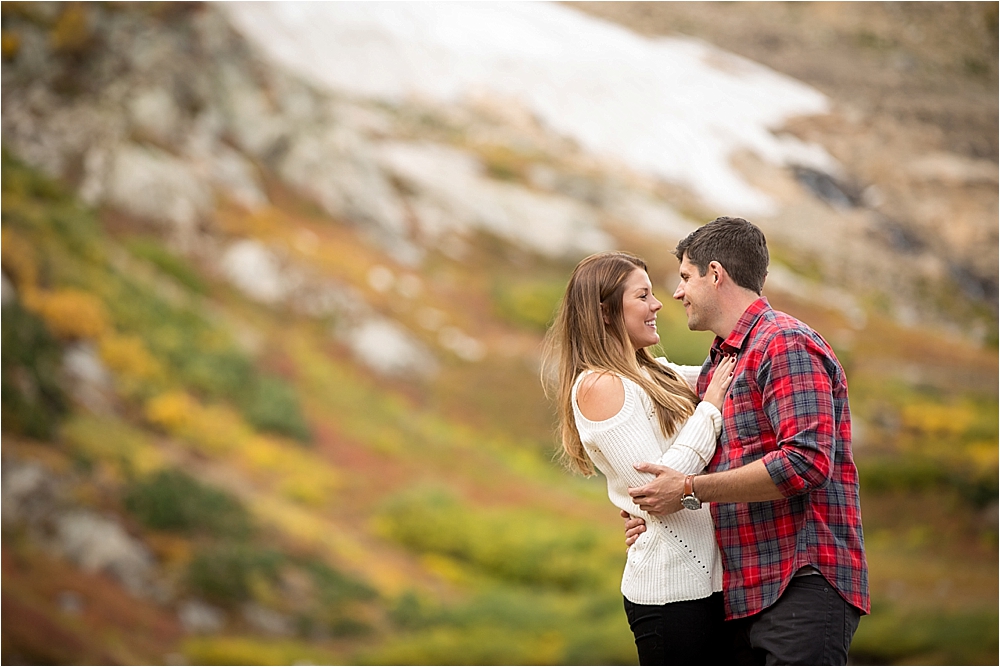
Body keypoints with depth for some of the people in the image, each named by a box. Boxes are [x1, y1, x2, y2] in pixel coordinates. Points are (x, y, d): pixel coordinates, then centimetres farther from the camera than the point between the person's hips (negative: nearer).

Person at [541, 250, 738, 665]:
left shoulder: (651, 374, 14)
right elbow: (657, 483, -18)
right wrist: (710, 407, -11)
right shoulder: (598, 385, -11)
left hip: (704, 577, 9)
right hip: (671, 587, -8)